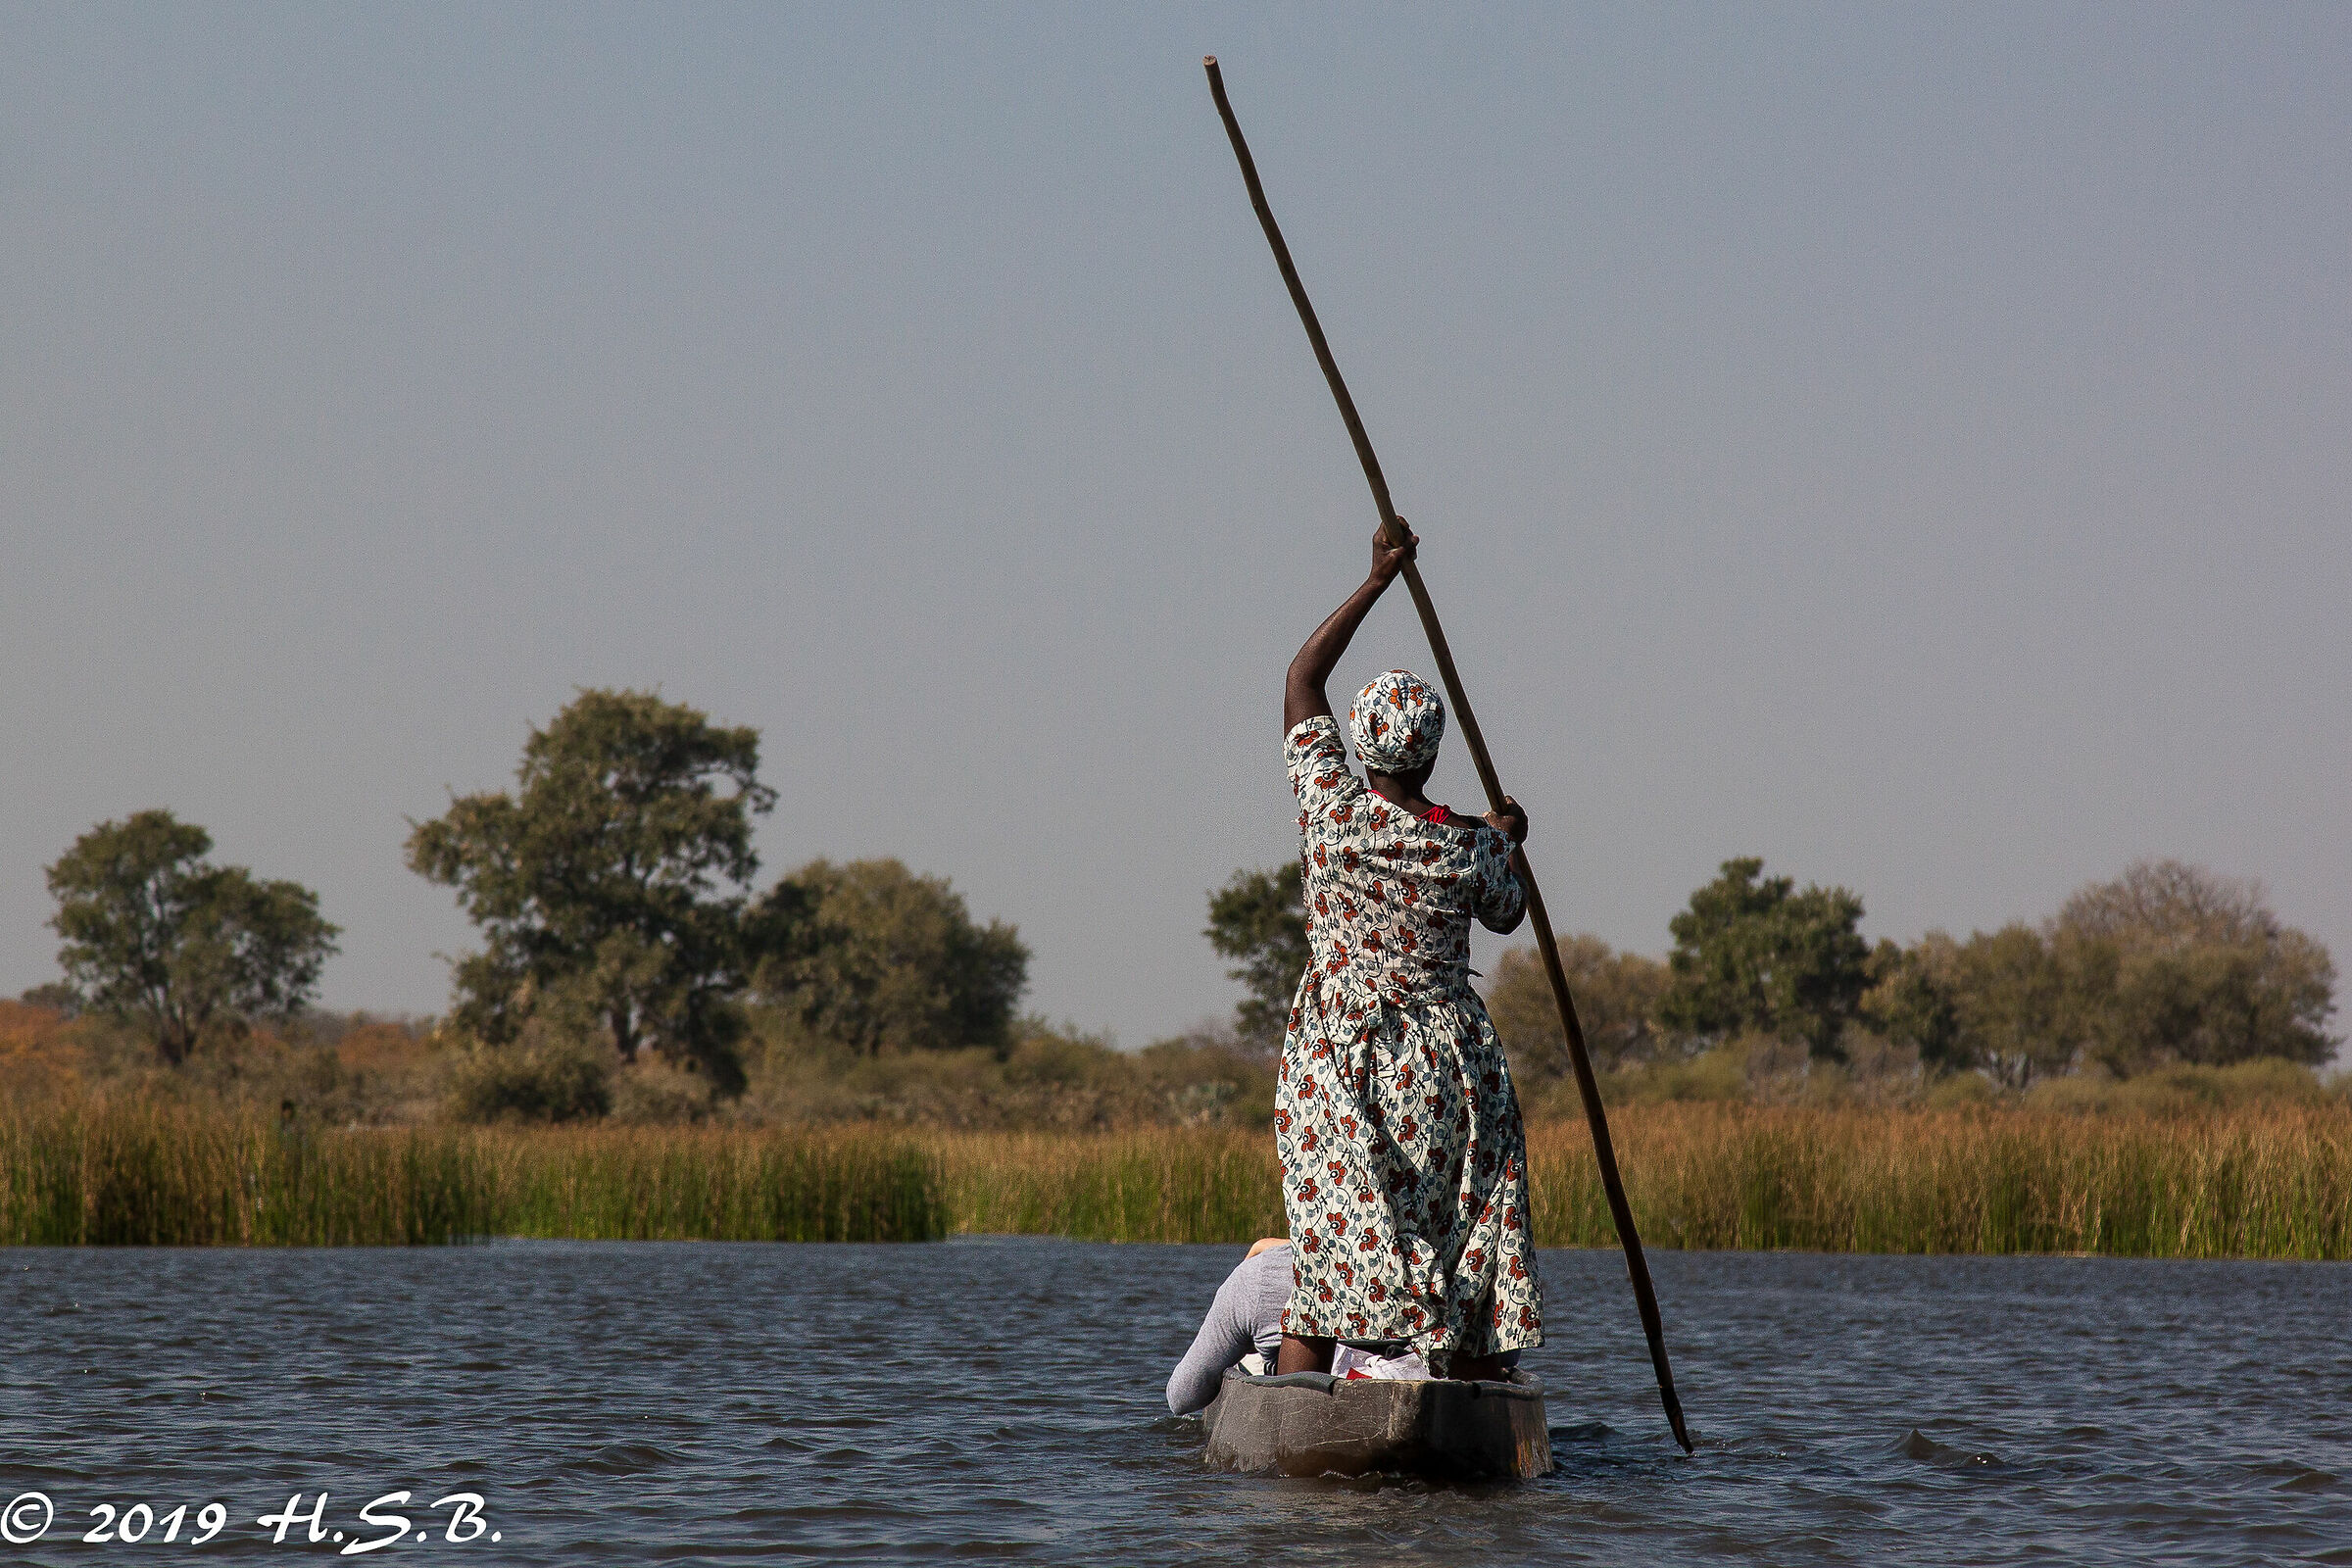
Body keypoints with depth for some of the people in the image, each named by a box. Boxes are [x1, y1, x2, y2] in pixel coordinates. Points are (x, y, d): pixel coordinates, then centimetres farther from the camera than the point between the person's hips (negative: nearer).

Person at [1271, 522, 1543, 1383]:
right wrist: (1504, 838, 32)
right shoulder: (1469, 846, -7)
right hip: (1447, 1069, -1)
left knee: (1325, 1248, 2)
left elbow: (1301, 678, 6)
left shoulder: (1329, 808, -6)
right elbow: (1506, 914, 15)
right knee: (1467, 1255, 5)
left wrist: (1378, 579, 10)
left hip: (1336, 1062, 1)